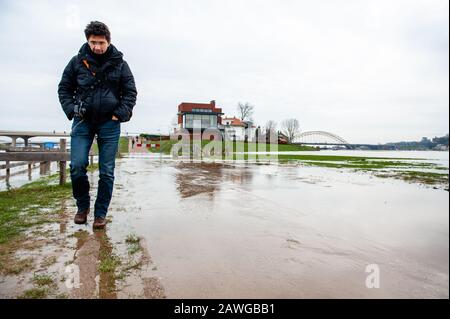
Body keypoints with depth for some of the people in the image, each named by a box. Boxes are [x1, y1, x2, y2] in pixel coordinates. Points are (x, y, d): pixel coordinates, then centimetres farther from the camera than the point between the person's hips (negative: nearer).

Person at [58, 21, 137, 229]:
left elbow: (130, 92, 6)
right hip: (83, 121, 1)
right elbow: (64, 88, 11)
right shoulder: (78, 61, 5)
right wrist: (71, 111, -3)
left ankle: (100, 213, 13)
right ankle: (82, 206, 17)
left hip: (109, 123, 0)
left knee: (106, 172, 0)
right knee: (77, 166, -7)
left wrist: (120, 115, -5)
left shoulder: (119, 63, 4)